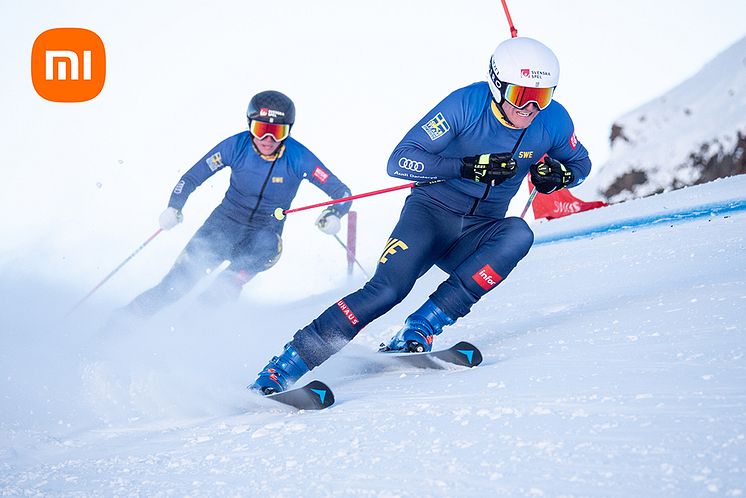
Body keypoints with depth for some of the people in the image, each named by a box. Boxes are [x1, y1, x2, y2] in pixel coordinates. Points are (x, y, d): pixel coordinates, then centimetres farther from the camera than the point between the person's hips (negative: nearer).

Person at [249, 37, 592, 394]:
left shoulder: (553, 121, -7)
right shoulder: (467, 104, -18)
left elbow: (580, 163, 14)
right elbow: (400, 161, -20)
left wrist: (558, 174, -11)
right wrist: (469, 167, -30)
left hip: (477, 235, 4)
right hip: (432, 212, -4)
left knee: (518, 234, -30)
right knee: (388, 288, -27)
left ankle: (421, 329, -30)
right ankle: (282, 368, -20)